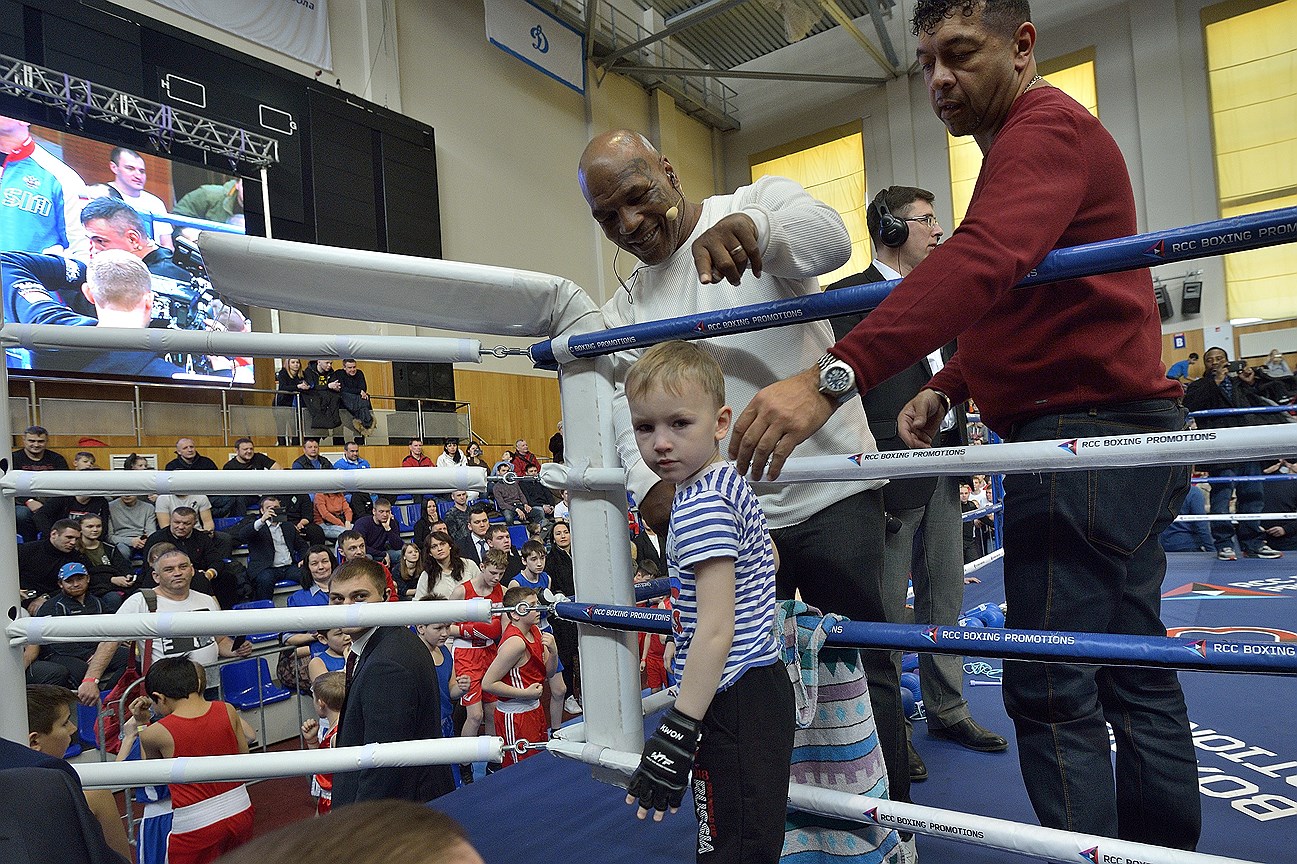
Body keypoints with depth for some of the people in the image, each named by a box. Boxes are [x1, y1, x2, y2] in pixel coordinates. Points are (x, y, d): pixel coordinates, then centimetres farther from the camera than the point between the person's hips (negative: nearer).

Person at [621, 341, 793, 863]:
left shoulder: (699, 505, -21)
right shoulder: (729, 484, 8)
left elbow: (716, 631, -25)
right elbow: (767, 558, 24)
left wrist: (676, 734, -23)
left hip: (732, 701, -10)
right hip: (764, 685, 10)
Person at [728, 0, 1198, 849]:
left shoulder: (1046, 126, -10)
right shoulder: (1025, 141, 24)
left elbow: (980, 265, -30)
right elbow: (1013, 310, 25)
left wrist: (832, 379, -39)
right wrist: (946, 387, 11)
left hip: (1084, 430, -11)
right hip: (1126, 433, 11)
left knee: (1051, 691, -6)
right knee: (1135, 674, 16)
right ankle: (1165, 842, 29)